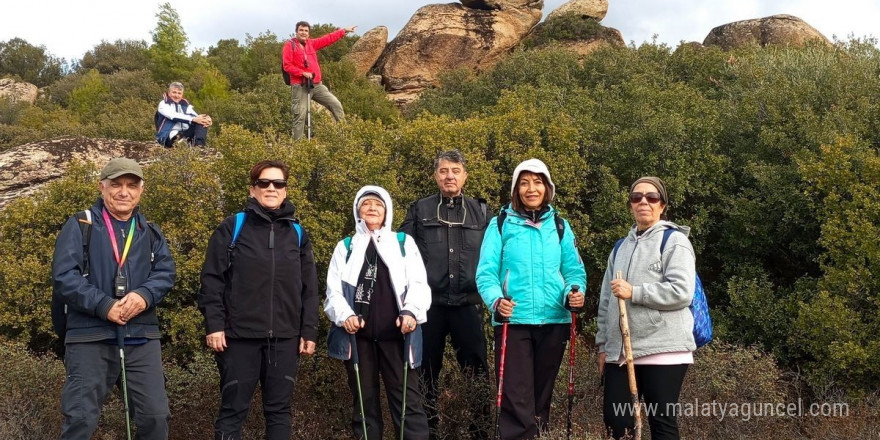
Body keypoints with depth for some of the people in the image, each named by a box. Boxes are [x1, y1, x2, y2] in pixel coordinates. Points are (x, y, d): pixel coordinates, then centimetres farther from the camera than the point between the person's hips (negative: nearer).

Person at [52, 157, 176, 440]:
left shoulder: (150, 233, 14)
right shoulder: (80, 226, 0)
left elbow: (166, 272, 5)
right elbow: (64, 276, -10)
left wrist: (144, 295, -17)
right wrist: (104, 306, -19)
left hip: (142, 337, 4)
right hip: (90, 337, -4)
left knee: (155, 415, 7)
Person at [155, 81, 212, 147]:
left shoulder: (186, 104, 19)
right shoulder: (163, 104, 5)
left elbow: (197, 117, 1)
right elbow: (174, 116, -15)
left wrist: (207, 120, -23)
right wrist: (193, 119, -28)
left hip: (184, 134, 5)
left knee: (202, 121, -14)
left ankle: (199, 144, -36)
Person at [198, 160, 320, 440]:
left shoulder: (298, 234, 12)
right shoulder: (232, 228, 2)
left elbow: (309, 288, 12)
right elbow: (212, 280, -3)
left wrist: (309, 331, 6)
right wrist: (214, 324, -10)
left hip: (285, 338, 3)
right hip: (240, 335, -3)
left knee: (279, 410, 9)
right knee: (233, 410, 3)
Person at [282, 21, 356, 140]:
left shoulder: (311, 43, 16)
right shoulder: (290, 45, -2)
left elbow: (328, 39, 21)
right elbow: (287, 66, -9)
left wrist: (345, 31, 22)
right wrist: (303, 73, -17)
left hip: (316, 85, 6)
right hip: (300, 86, -6)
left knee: (336, 104, 3)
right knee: (300, 115, -7)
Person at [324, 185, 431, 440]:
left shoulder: (404, 243, 12)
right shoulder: (345, 247, 15)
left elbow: (418, 283, 1)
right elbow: (333, 290, 7)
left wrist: (411, 311, -18)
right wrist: (344, 315, -13)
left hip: (396, 333, -2)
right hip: (357, 335, 2)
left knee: (406, 397, -4)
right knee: (364, 399, 9)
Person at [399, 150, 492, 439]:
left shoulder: (481, 212, 10)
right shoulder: (419, 210, 7)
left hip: (468, 303, 0)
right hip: (428, 302, 0)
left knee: (476, 368, 1)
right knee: (427, 368, 8)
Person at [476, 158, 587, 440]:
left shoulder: (559, 226, 10)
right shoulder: (501, 224, 0)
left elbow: (573, 269, 8)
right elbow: (486, 272, -5)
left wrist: (574, 291, -14)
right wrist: (496, 300, -25)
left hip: (554, 320, 3)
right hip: (513, 320, -3)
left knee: (542, 393, 15)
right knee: (516, 397, -6)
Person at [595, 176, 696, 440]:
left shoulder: (674, 240, 0)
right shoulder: (621, 247, 20)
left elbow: (681, 292, -14)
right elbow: (606, 300, 20)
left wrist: (634, 292, -15)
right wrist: (603, 344, 14)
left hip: (662, 349, -6)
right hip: (620, 351, 6)